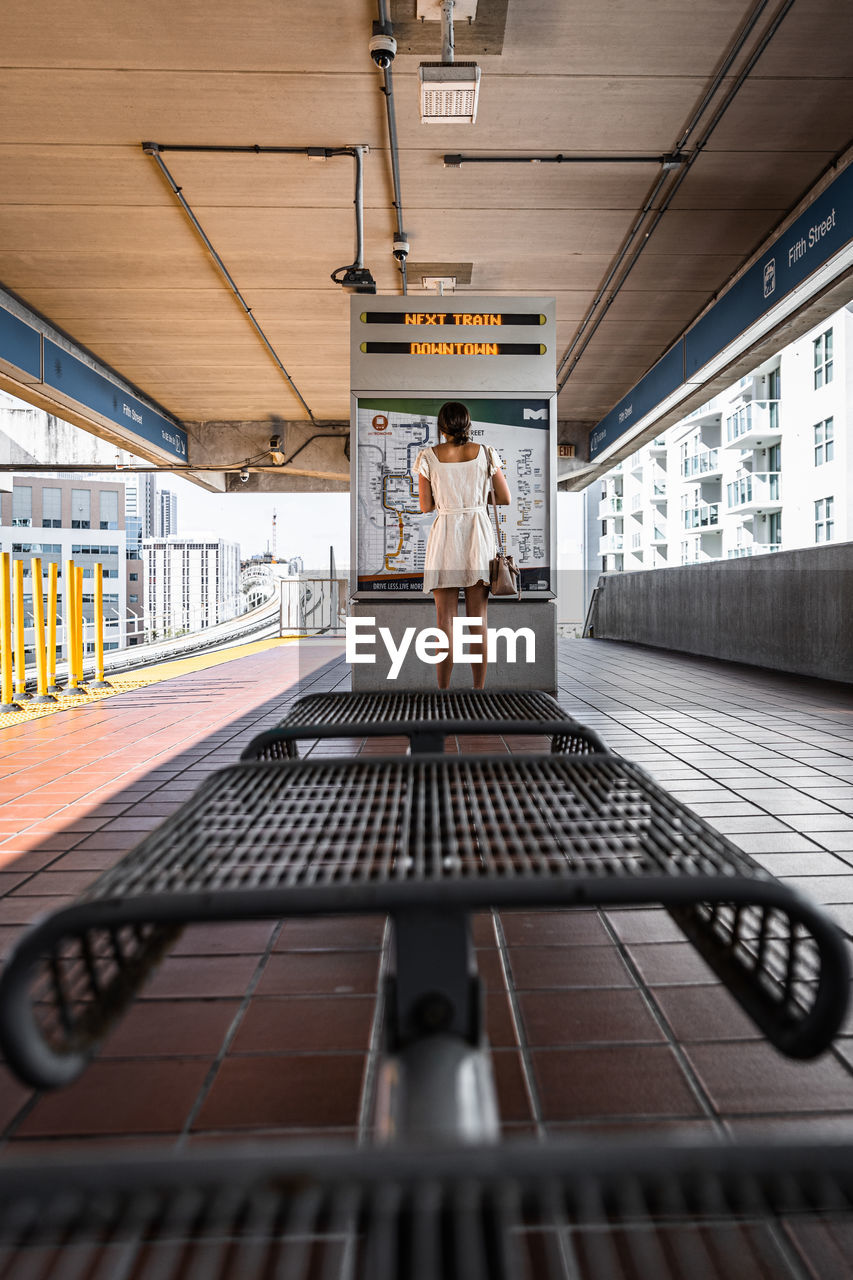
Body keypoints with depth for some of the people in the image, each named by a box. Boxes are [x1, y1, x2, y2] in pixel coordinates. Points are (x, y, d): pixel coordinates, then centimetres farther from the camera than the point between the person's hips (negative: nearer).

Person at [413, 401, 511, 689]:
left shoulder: (428, 457, -4)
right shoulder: (485, 454, -1)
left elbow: (425, 506, 1)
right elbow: (505, 499, 4)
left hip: (445, 537, -1)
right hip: (479, 537, 1)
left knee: (445, 620, 5)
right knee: (478, 621, 8)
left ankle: (444, 689, 9)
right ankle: (479, 687, 15)